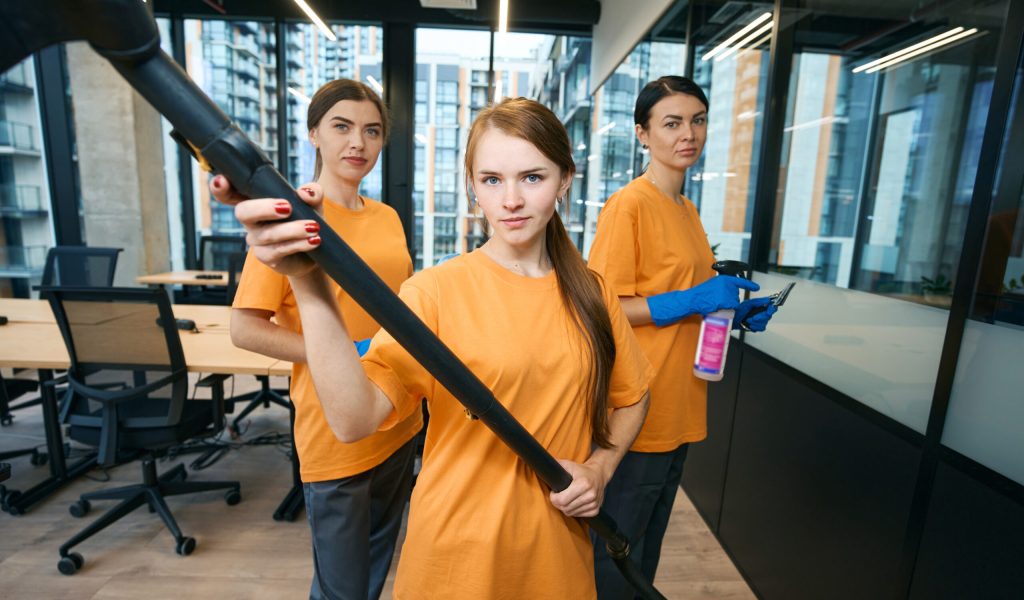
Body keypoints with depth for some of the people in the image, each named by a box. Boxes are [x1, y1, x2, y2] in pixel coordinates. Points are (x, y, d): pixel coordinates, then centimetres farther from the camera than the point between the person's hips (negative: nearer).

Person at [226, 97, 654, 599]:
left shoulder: (590, 294, -4)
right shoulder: (437, 290, -15)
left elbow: (631, 398, 9)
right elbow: (355, 418, -26)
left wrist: (600, 467, -7)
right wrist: (308, 283, -38)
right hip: (459, 558, -2)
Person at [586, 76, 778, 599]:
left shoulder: (688, 210, 11)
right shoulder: (628, 204, -14)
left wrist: (737, 312, 5)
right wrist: (692, 301, -23)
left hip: (680, 409, 8)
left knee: (646, 551, 25)